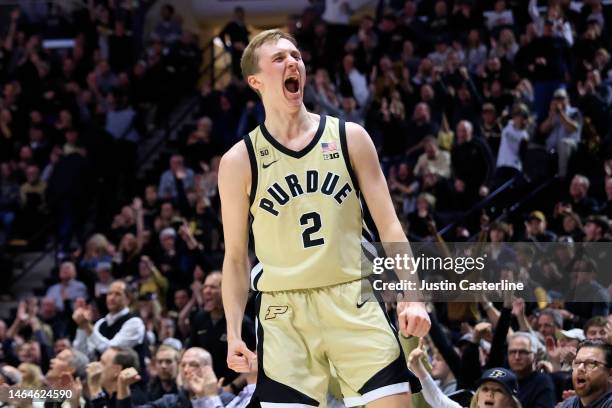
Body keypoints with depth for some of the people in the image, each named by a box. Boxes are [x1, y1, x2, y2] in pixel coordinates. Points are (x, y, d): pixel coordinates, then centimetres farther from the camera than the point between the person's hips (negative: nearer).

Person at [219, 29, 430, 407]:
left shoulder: (349, 137, 6)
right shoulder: (239, 161, 3)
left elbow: (389, 224, 5)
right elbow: (236, 256, 8)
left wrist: (411, 295, -6)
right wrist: (234, 334, 1)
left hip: (353, 301, 1)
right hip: (284, 312, -1)